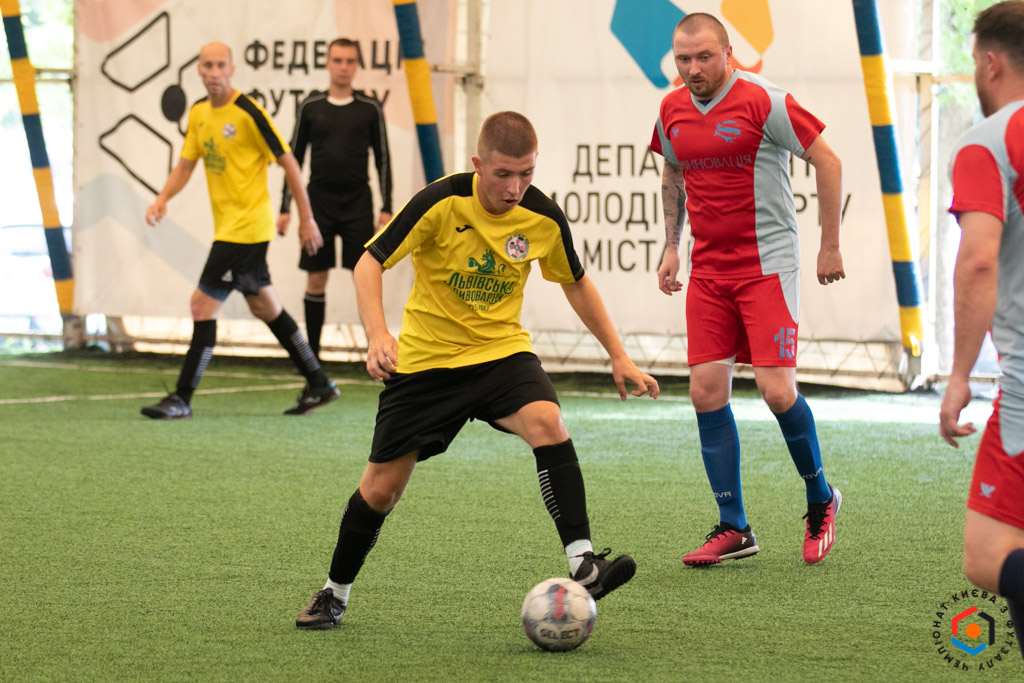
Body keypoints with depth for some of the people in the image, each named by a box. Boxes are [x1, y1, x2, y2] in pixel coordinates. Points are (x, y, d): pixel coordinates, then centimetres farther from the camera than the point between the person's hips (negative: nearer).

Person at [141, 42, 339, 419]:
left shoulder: (248, 112, -15)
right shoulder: (198, 113, 8)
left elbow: (288, 162, -10)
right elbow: (185, 164, 14)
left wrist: (306, 218, -8)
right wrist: (162, 199, -5)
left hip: (246, 225, -9)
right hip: (227, 225, 9)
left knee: (203, 304, -10)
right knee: (264, 306, 16)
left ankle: (182, 399, -4)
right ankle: (319, 384, 26)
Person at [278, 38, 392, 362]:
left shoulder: (370, 109, 3)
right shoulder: (311, 107, 5)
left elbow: (383, 159, 6)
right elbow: (294, 158, 10)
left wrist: (386, 208, 0)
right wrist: (285, 207, 6)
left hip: (357, 203, -1)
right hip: (319, 203, 1)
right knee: (316, 280, 2)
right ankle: (311, 354, 11)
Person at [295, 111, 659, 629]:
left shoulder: (544, 218, -9)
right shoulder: (441, 203, -20)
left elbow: (576, 283, 10)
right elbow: (370, 262, -18)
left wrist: (618, 356, 9)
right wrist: (377, 334, -34)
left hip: (501, 351, 2)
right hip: (425, 358, -1)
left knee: (547, 424, -29)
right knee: (381, 488, 2)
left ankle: (582, 566, -32)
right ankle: (334, 594, 26)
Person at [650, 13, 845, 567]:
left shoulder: (762, 102, -12)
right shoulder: (672, 111, 6)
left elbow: (827, 162, -7)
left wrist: (830, 246, -5)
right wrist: (671, 246, 16)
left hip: (768, 265, -6)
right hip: (707, 270, 6)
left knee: (776, 390, -12)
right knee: (706, 392, -1)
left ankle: (821, 500, 13)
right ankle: (733, 528, 7)